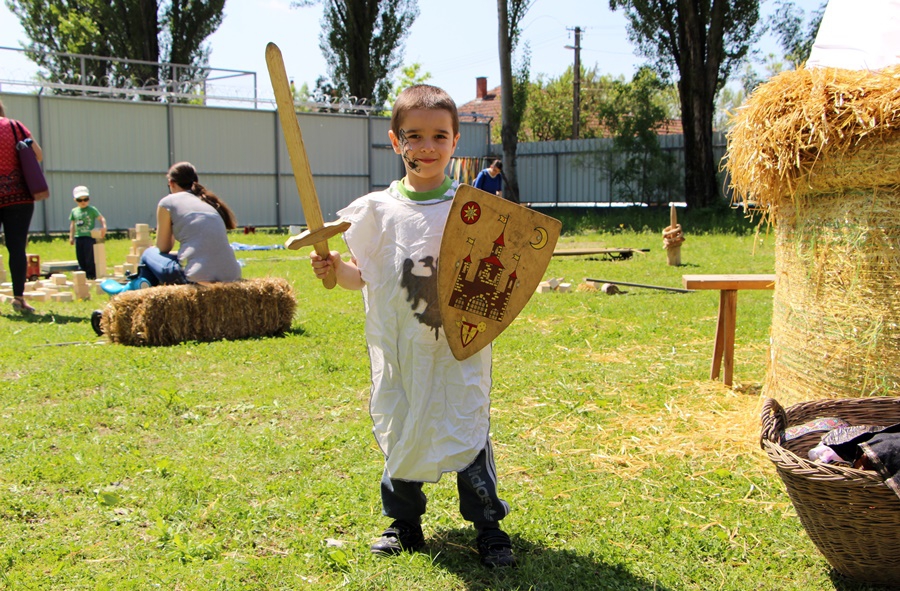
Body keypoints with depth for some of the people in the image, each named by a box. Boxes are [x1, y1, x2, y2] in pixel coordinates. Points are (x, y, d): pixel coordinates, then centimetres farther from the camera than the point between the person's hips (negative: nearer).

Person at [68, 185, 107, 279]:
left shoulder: (92, 210, -2)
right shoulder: (74, 211, 11)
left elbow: (101, 218, -4)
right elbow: (72, 224, 17)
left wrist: (103, 227, -22)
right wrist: (71, 236, 15)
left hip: (89, 236, -5)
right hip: (78, 237, 5)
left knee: (89, 258, -5)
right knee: (80, 258, 7)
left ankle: (91, 275, 2)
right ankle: (84, 274, 17)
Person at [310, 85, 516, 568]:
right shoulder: (378, 209, 2)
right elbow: (363, 275, 8)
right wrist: (334, 269, -10)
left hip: (459, 346, -2)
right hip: (400, 347, 2)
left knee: (467, 429, -1)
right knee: (399, 432, 12)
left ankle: (488, 526, 17)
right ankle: (404, 523, 32)